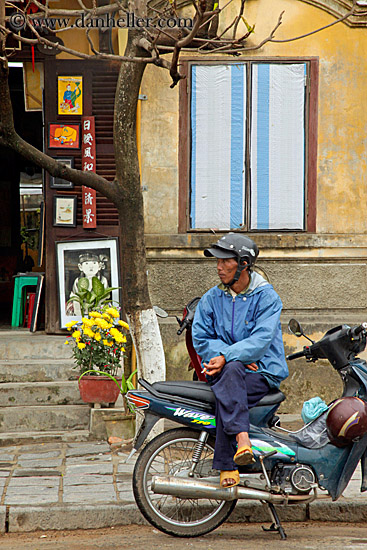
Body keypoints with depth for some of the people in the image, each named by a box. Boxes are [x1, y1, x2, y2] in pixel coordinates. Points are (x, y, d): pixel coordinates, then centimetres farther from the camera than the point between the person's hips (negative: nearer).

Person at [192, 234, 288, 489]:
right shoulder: (212, 298, 10)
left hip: (264, 372, -3)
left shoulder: (267, 297, -2)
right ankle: (242, 438, -47)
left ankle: (227, 466, -34)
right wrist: (236, 359, -12)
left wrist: (226, 357, -28)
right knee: (232, 370, -35)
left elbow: (261, 340, -15)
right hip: (224, 368, 3)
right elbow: (201, 338, 4)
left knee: (225, 395, -33)